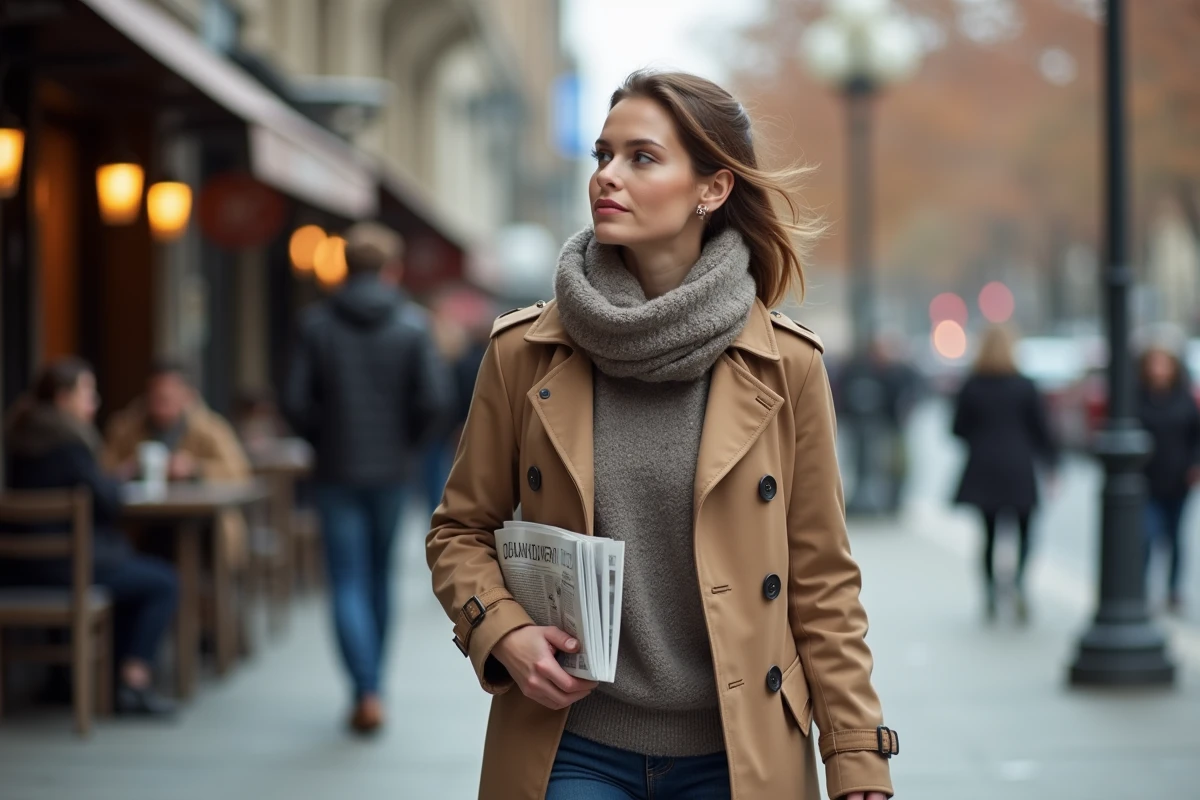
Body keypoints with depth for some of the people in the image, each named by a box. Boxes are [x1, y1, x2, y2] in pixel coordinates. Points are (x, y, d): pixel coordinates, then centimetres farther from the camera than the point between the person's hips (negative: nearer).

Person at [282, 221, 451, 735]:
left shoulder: (317, 323, -5)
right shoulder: (412, 323, -5)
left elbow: (296, 402, -9)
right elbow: (434, 399, -11)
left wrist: (324, 440, 8)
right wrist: (410, 442, 6)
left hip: (337, 472, -1)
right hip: (392, 470, 1)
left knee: (348, 583, 0)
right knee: (379, 577, 17)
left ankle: (367, 693, -13)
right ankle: (372, 686, 26)